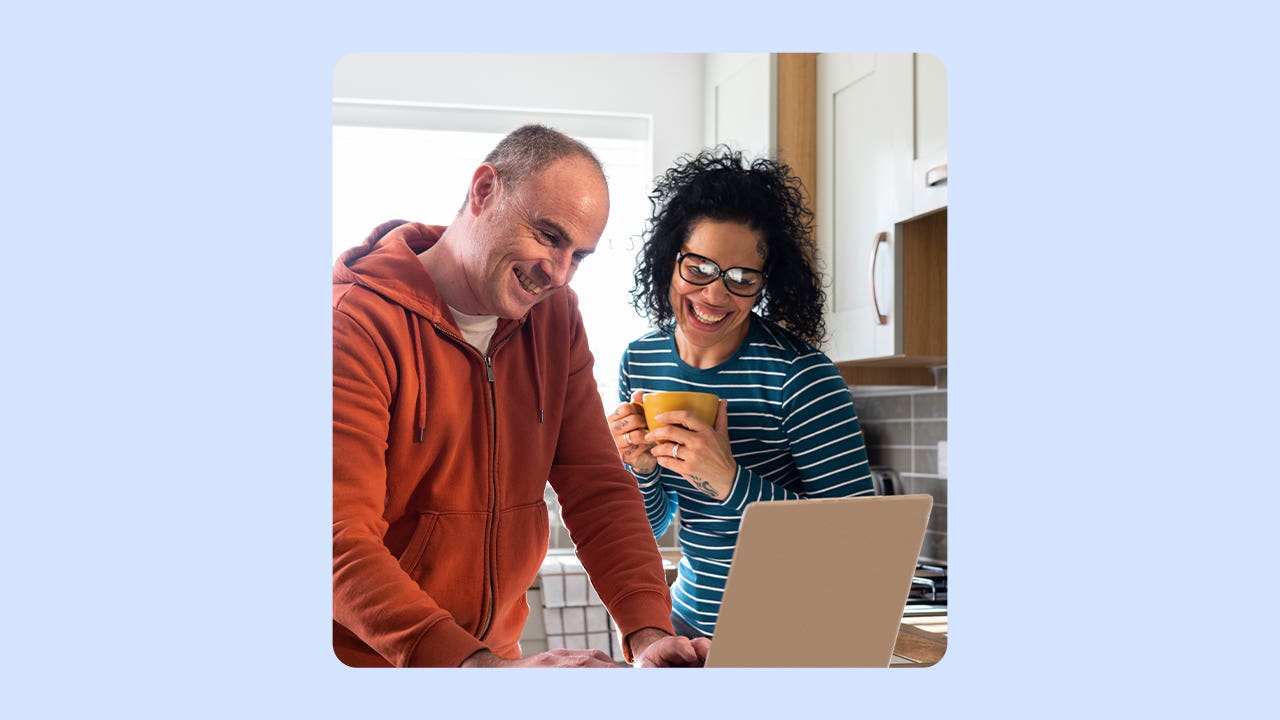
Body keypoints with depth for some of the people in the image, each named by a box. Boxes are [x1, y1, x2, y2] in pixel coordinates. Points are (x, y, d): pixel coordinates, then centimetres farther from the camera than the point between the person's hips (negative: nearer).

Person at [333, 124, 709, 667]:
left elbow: (597, 486, 2)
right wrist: (480, 665, -33)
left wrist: (649, 633, -13)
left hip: (494, 649, 5)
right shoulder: (359, 322, -15)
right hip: (366, 658, -5)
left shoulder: (555, 316, 6)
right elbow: (342, 542, -22)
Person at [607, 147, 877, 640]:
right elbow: (651, 528, 5)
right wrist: (643, 469, -15)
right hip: (689, 618, 5)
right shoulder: (639, 362, -3)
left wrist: (732, 482, -31)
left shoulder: (799, 375, -20)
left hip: (790, 636, -5)